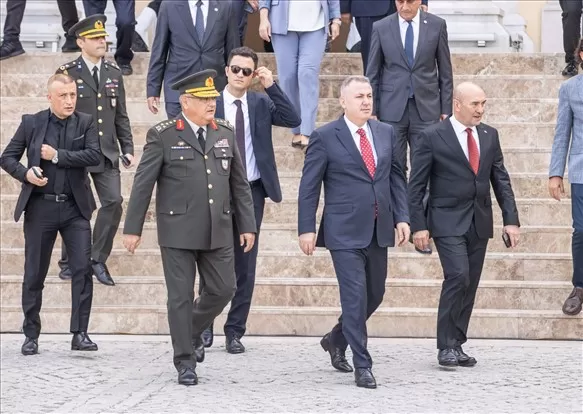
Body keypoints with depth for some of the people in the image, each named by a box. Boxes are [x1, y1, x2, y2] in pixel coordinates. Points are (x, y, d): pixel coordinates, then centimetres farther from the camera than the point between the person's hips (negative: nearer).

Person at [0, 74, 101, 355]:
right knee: (34, 274, 6)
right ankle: (31, 335, 17)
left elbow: (94, 155, -11)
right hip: (40, 207, 0)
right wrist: (25, 173, -14)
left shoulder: (85, 123, 3)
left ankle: (80, 334, -4)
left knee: (83, 269, -7)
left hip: (75, 208, 0)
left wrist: (58, 156, -14)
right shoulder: (32, 123, 2)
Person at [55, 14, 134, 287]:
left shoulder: (114, 73, 9)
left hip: (107, 152, 4)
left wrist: (128, 149, 6)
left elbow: (121, 116, 13)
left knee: (113, 201, -9)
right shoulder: (67, 73, -5)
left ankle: (98, 260, 5)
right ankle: (69, 262, 21)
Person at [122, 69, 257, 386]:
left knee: (223, 289, 5)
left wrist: (247, 225, 9)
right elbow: (142, 184, -3)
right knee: (181, 296, 0)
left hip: (218, 231, 4)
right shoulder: (163, 136, -3)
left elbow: (239, 183, 13)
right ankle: (185, 361, 11)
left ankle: (192, 331, 32)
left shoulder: (225, 134, 10)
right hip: (178, 232, -4)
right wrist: (132, 228, -5)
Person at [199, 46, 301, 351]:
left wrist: (271, 86, -13)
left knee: (245, 264, 4)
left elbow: (293, 120, -9)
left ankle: (234, 331, 12)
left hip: (252, 190, 2)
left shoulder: (261, 103, 6)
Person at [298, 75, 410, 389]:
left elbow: (397, 177, 13)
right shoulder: (325, 137, -4)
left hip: (379, 230, 6)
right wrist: (306, 228, -8)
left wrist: (402, 217, 3)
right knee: (355, 296, -8)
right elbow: (309, 186, -4)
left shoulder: (386, 133, 10)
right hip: (345, 231, -6)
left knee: (375, 295, 13)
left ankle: (336, 339, 37)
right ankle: (362, 366, 0)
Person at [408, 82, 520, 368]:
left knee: (469, 285, 7)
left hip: (480, 223, 5)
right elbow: (416, 185, -5)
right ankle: (446, 346, -9)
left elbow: (501, 180, 11)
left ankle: (457, 345, 16)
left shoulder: (489, 135, 9)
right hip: (448, 222, -5)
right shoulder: (432, 137, -6)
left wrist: (511, 219, 3)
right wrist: (418, 225, -10)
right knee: (458, 277, -18)